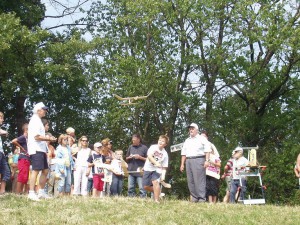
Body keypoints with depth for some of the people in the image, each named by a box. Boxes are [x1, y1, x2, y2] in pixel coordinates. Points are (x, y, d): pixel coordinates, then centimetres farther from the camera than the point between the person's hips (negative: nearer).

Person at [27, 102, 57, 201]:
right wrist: (49, 139, -11)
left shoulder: (38, 121, 22)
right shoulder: (35, 121, -9)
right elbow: (37, 137, -19)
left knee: (45, 171, 11)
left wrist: (48, 139, 12)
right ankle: (31, 193, -15)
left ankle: (41, 192, 16)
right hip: (36, 150, -10)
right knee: (35, 170, -14)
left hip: (41, 150, 10)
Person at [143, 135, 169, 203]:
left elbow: (164, 167, -1)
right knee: (146, 186, 0)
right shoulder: (153, 147, -7)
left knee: (155, 182, -27)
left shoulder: (165, 154, -3)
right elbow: (149, 156, -24)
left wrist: (163, 176, -16)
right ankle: (157, 191, 27)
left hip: (157, 170, -1)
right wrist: (156, 163, -38)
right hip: (148, 169, 1)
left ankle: (157, 200, -24)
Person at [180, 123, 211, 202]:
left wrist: (207, 160, -15)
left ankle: (202, 199, -12)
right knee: (190, 181, 2)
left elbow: (207, 150, -3)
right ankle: (194, 198, 6)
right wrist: (182, 164, 14)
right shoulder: (187, 141, 24)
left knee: (199, 180, -11)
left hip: (198, 160, -6)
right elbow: (184, 153, 22)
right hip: (188, 161, 6)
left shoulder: (202, 138, 7)